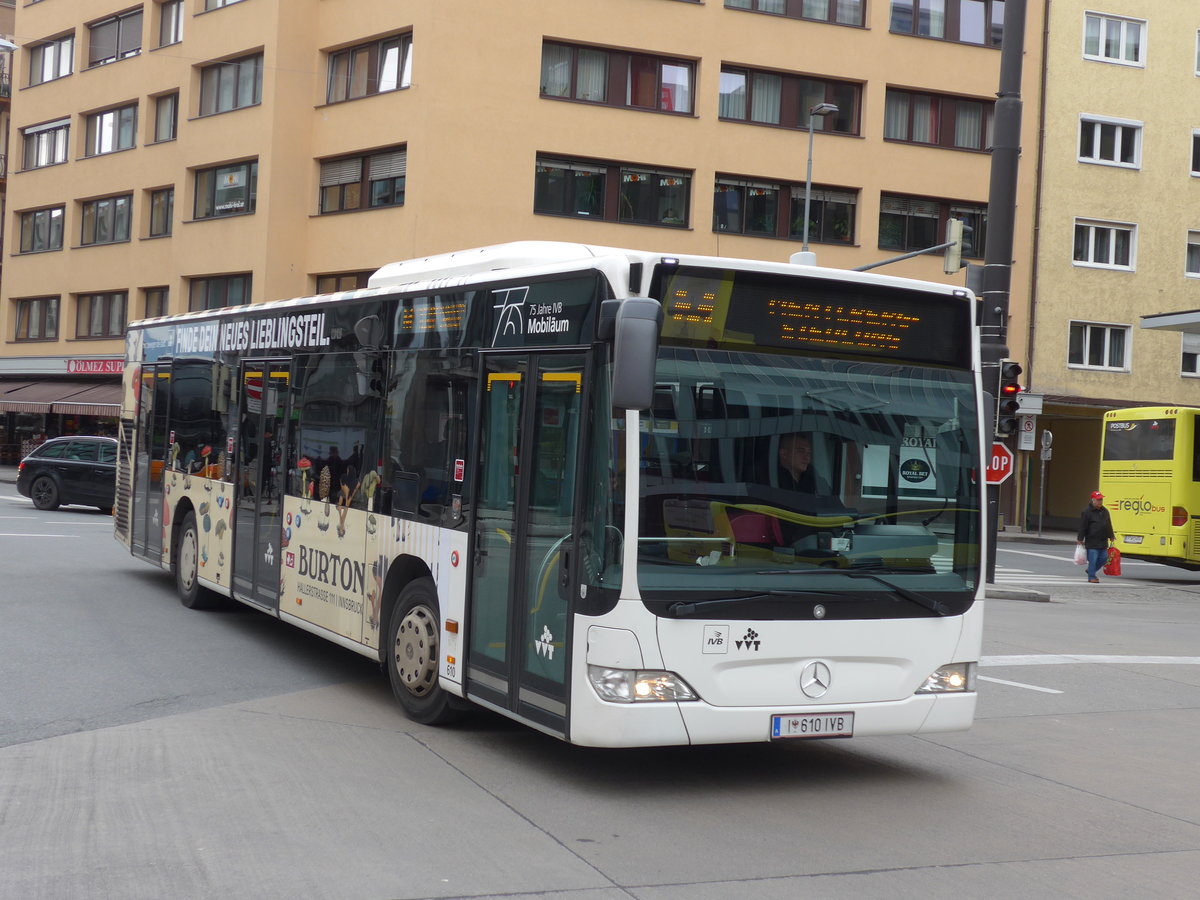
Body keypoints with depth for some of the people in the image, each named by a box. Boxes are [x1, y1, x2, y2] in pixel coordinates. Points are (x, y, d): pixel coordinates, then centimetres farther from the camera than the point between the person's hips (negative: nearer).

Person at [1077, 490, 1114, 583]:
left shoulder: (1105, 511, 12)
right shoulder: (1087, 512, -9)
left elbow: (1109, 525, 22)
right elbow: (1082, 527, -9)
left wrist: (1111, 536, 23)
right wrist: (1080, 539, -10)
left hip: (1103, 542, 7)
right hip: (1092, 542, -7)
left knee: (1104, 558, 9)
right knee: (1093, 560, -5)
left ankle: (1092, 570, 29)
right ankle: (1092, 577, 6)